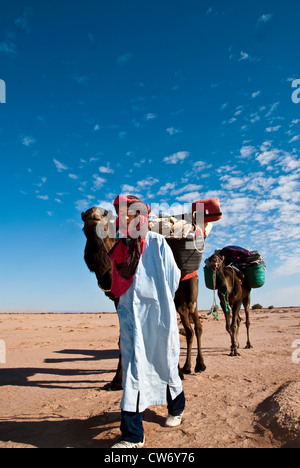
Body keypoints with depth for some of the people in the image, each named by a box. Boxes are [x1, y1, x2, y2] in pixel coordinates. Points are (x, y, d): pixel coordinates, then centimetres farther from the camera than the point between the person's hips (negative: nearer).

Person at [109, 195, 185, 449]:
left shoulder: (157, 242, -5)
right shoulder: (120, 248, 7)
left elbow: (173, 276, -1)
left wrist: (159, 301, 7)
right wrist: (136, 299, 6)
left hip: (158, 314, -3)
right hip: (132, 315, 3)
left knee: (164, 364, 14)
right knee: (133, 370, 1)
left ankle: (176, 409, 41)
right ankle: (133, 435, 11)